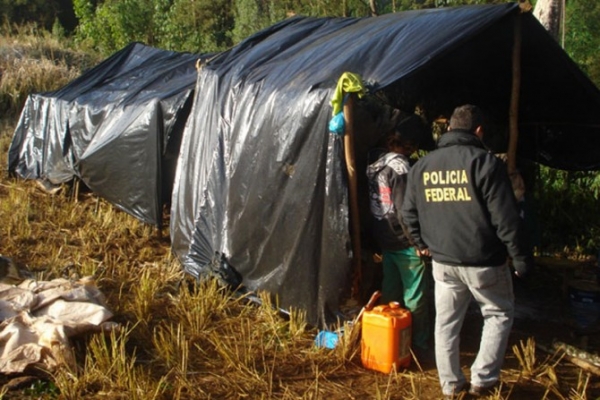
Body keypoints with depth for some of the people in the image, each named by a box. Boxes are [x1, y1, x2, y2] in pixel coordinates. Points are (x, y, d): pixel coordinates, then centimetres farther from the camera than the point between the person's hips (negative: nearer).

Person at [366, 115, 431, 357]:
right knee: (414, 299, 3)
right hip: (406, 244, -8)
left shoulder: (377, 164, 5)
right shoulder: (401, 168, -19)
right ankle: (418, 346, 12)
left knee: (389, 294, 17)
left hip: (385, 240, 8)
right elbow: (404, 212, -20)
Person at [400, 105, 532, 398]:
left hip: (443, 261, 5)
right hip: (484, 261, -4)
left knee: (446, 321, 15)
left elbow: (408, 213, 12)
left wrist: (423, 244, 25)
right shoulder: (485, 162, -13)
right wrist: (521, 258, -7)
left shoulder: (421, 166, 5)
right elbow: (506, 219, -15)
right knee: (499, 315, 16)